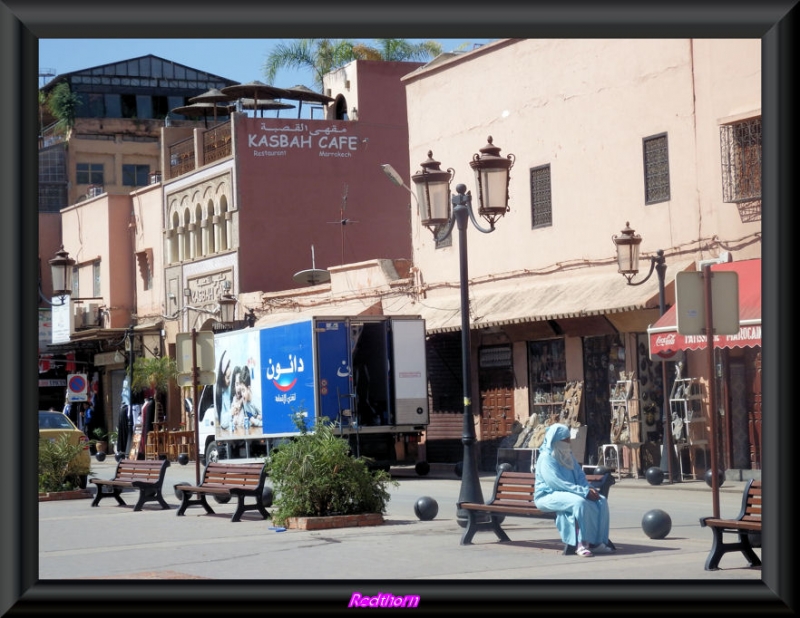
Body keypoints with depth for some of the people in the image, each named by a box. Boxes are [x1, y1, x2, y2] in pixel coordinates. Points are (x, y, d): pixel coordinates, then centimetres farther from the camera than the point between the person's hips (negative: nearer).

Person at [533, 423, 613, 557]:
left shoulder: (568, 454, 14)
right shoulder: (546, 458, -13)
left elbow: (580, 475, 17)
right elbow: (558, 483, -23)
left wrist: (588, 489, -7)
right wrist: (584, 492, -26)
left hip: (570, 492, 8)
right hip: (549, 495, -8)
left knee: (600, 501, -13)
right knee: (580, 502, -36)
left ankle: (597, 542, -16)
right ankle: (581, 544, -30)